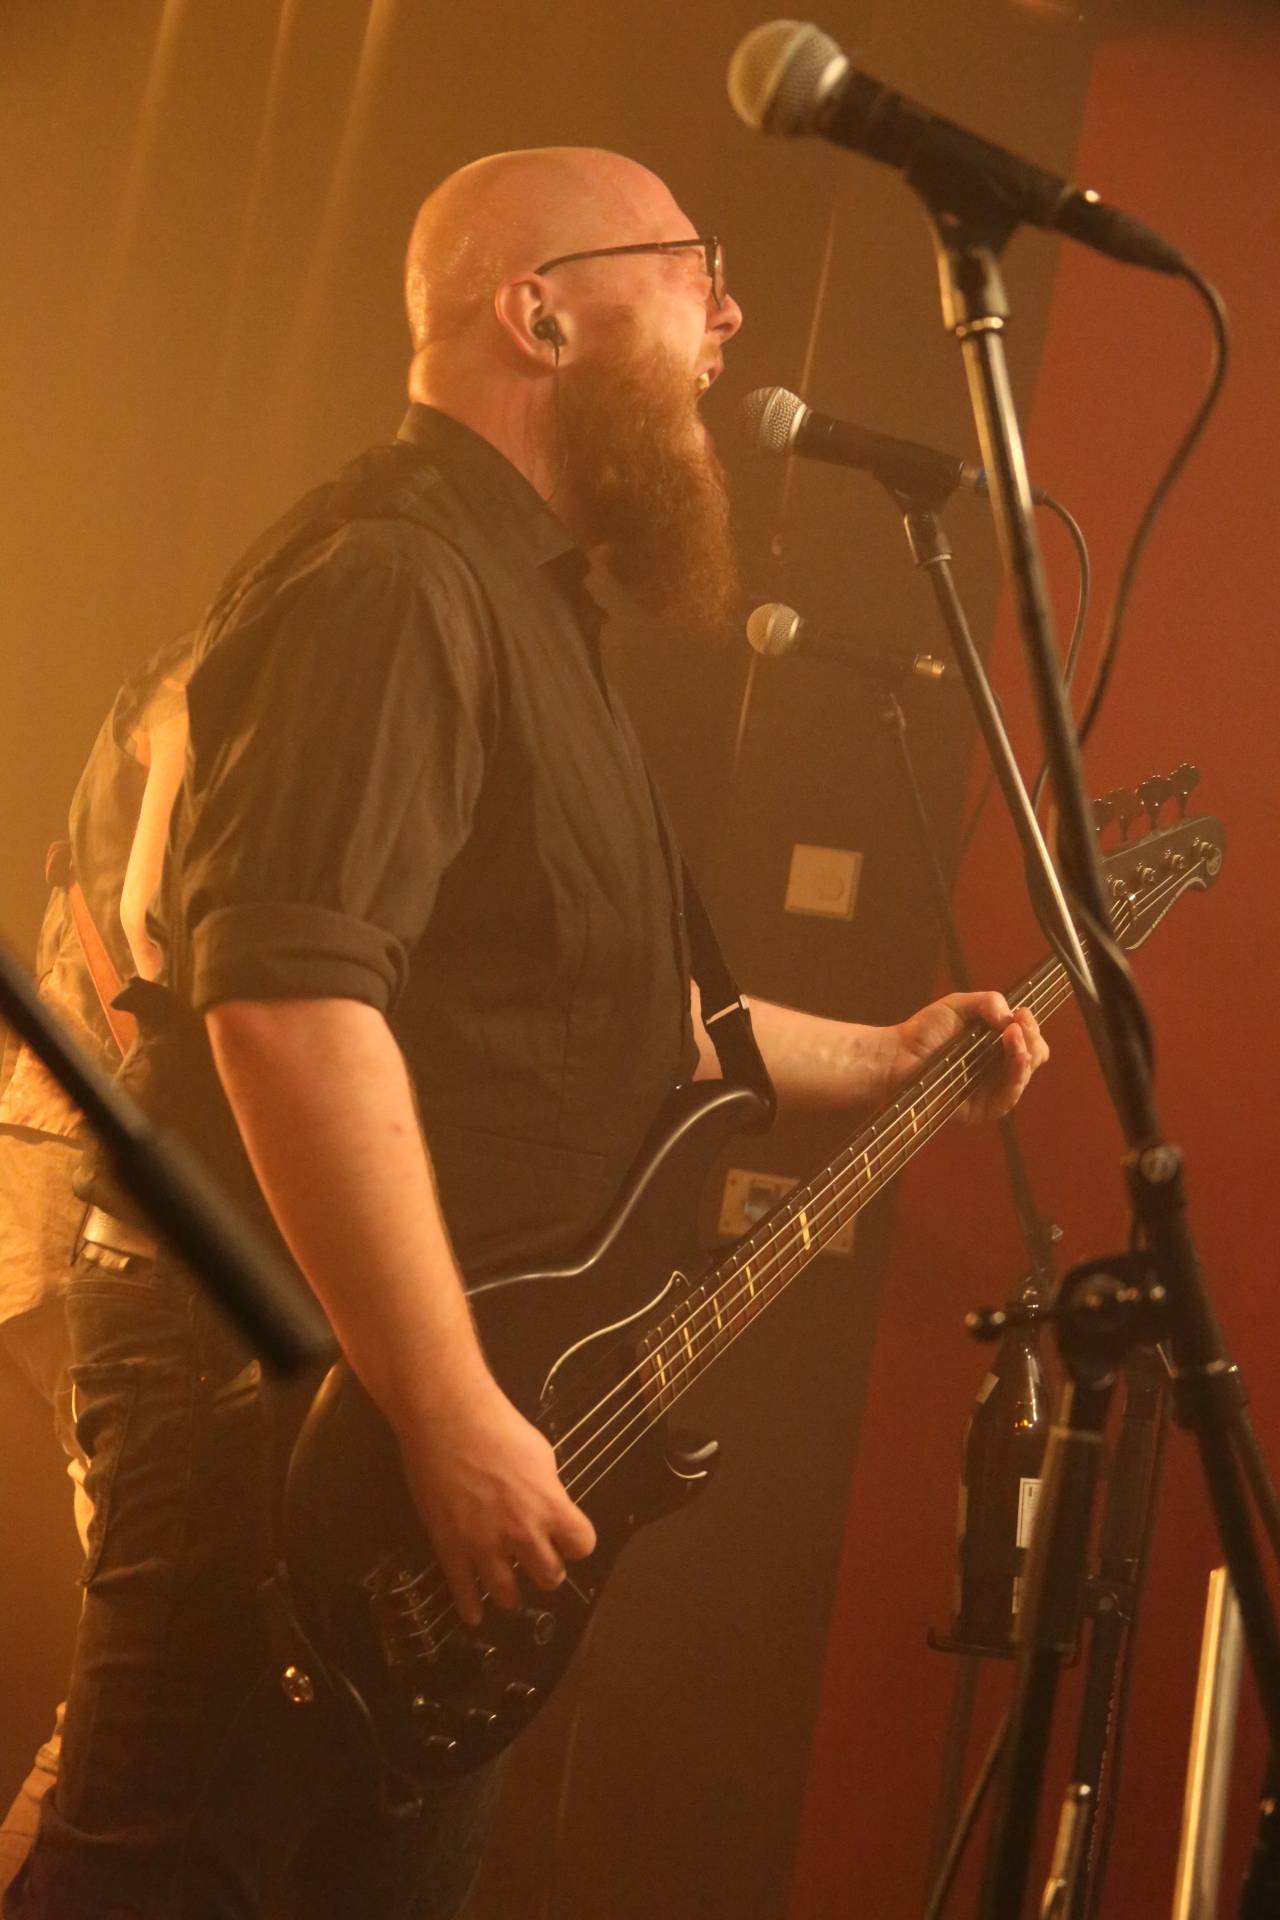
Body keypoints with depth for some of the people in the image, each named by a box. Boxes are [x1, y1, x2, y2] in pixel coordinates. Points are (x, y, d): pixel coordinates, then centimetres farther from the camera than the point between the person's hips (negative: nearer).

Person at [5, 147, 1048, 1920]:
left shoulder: (524, 594, 19)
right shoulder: (393, 577, -15)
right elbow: (292, 995, -29)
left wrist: (876, 1061, 27)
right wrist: (455, 1417, -28)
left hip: (424, 1394, 10)